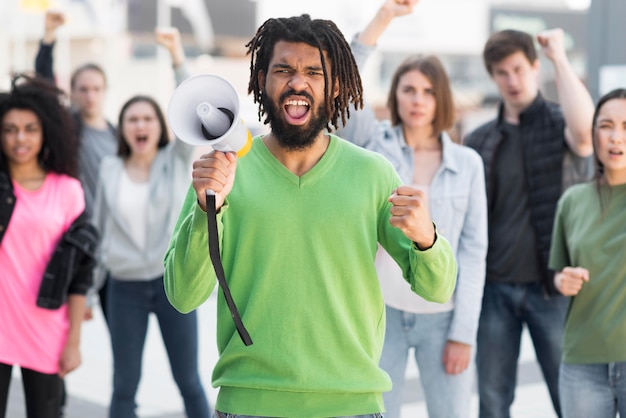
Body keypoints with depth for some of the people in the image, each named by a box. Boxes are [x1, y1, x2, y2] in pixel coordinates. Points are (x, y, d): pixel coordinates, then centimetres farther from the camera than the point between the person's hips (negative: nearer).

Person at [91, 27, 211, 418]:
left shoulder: (177, 160, -1)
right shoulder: (109, 169, 3)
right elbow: (99, 229, 9)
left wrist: (178, 56, -28)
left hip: (174, 282, -1)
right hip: (125, 287, 1)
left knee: (189, 380, 7)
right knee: (124, 384, 7)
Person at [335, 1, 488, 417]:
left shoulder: (467, 162, 4)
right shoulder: (374, 143, 4)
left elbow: (474, 250, 2)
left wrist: (463, 332, -4)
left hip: (443, 316, 1)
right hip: (380, 310, 0)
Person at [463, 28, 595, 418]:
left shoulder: (559, 123, 0)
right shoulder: (480, 141, 10)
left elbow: (584, 129, -26)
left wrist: (559, 57, -17)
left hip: (551, 287, -3)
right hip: (495, 287, 3)